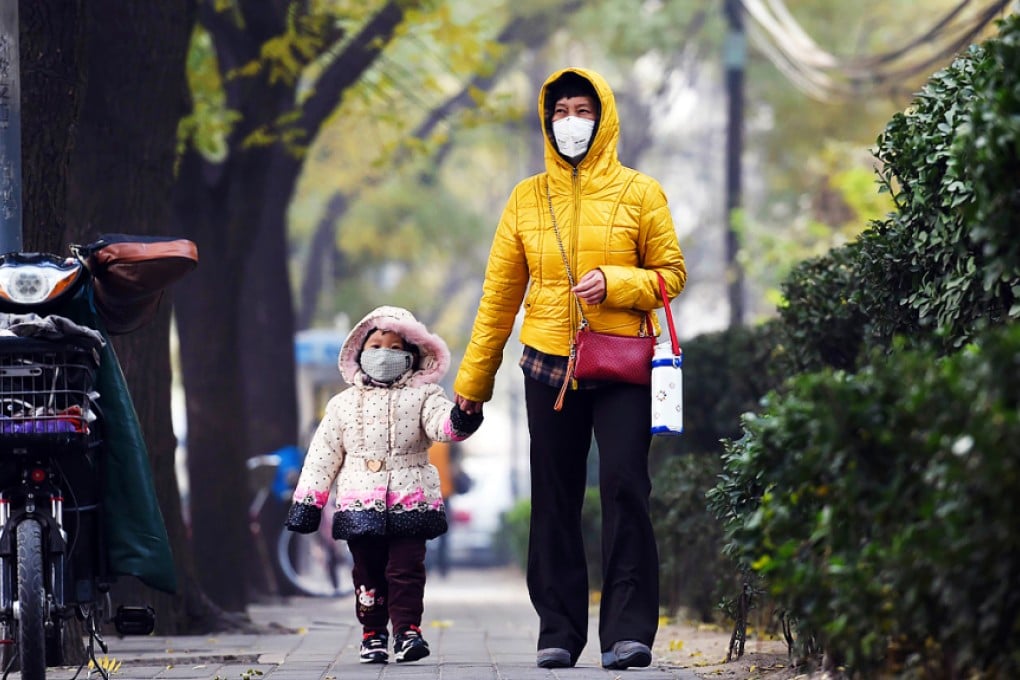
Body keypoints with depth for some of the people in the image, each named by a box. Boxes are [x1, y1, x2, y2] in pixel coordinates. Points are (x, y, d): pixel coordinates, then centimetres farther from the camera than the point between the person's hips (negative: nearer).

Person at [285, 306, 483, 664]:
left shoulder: (421, 396, 5)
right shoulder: (343, 404, 11)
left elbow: (440, 423, -14)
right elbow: (322, 455, 12)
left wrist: (460, 419, -39)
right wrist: (306, 500, 7)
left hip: (409, 502, -2)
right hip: (359, 506, 2)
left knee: (406, 568, -7)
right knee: (368, 572, 5)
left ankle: (407, 629, -6)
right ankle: (373, 634, 13)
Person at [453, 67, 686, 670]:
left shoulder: (639, 193, 4)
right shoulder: (527, 200, 10)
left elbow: (672, 274, 4)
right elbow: (500, 294, 13)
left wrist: (615, 284, -15)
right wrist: (475, 377, 14)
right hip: (549, 366, 3)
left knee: (625, 488, -12)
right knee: (555, 500, 3)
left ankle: (630, 630, -9)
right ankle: (559, 631, 9)